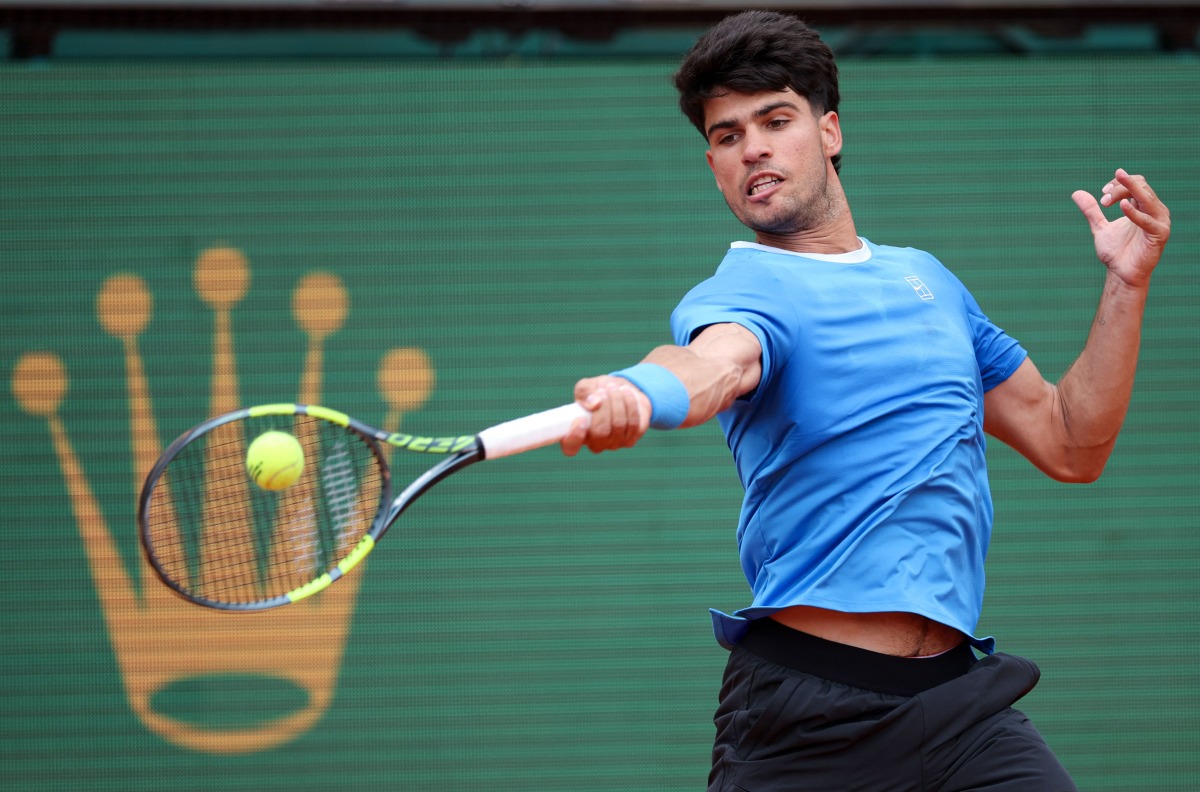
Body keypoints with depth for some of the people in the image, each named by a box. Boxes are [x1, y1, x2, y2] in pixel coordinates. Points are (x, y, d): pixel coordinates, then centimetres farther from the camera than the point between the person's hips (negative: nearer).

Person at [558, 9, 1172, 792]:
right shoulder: (739, 290, -2)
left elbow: (1069, 447, 21)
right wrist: (637, 393, -52)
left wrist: (1127, 285, 10)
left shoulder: (927, 279, 17)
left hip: (959, 696, 4)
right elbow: (715, 361, -28)